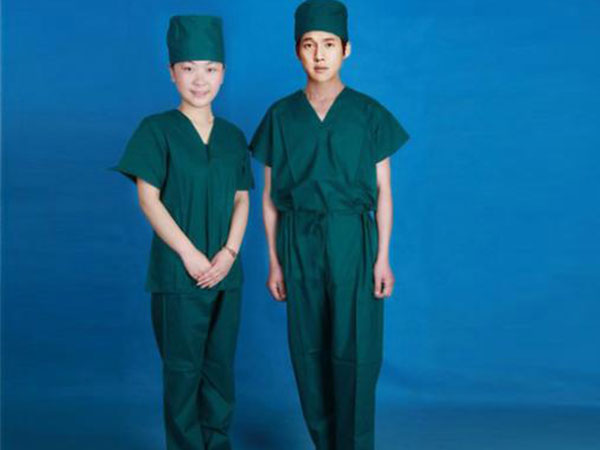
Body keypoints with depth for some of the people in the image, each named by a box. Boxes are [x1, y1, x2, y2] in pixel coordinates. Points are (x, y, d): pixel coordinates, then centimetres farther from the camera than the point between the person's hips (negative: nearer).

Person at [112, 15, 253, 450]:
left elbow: (242, 199, 8)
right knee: (183, 369, 2)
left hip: (226, 270, 4)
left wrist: (229, 252, -7)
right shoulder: (156, 130, -3)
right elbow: (149, 198, -7)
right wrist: (190, 255, -12)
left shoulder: (233, 136, 10)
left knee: (221, 365, 11)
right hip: (177, 271, -4)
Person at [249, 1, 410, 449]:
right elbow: (270, 194, 7)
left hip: (353, 241, -2)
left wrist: (383, 257, -4)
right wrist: (274, 260, 4)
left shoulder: (369, 113, 1)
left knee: (354, 352, -5)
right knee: (309, 352, 7)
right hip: (300, 243, 2)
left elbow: (383, 190, 2)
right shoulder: (281, 115, 5)